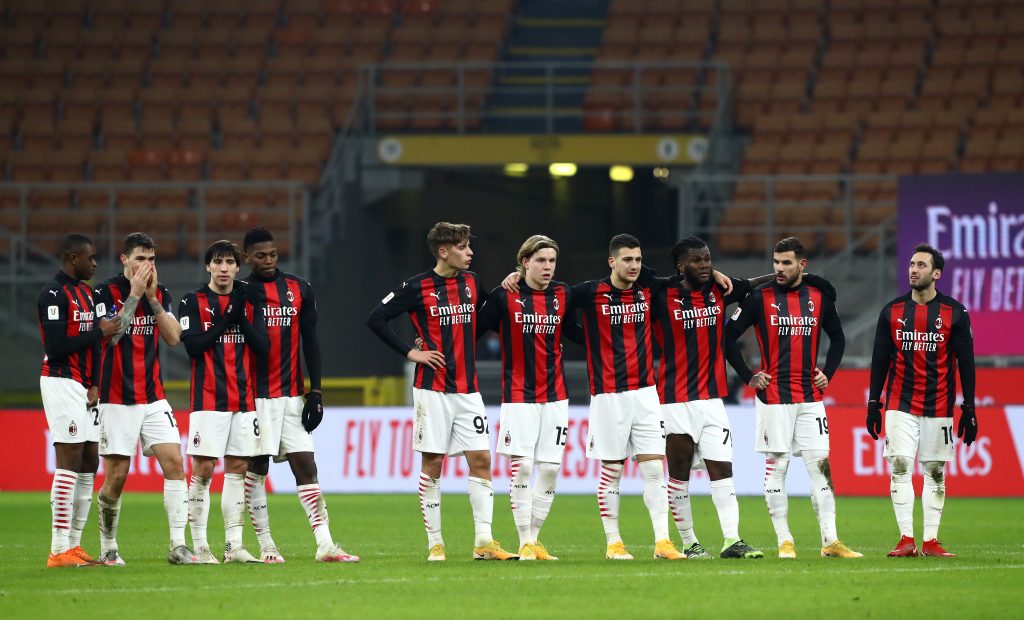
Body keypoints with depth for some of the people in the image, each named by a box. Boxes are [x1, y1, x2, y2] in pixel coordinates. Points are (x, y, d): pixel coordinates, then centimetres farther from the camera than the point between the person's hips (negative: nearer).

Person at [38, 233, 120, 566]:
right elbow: (56, 347, -20)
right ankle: (59, 550, -13)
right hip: (62, 383, -9)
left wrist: (94, 385, 5)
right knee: (70, 462, -12)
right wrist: (99, 332, -13)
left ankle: (74, 545, 13)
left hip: (85, 387, 9)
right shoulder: (54, 294, -12)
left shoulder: (85, 292, 17)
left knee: (89, 464, 8)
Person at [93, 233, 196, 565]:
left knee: (174, 462, -10)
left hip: (153, 397, 4)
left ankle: (178, 545, -10)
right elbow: (111, 335, -19)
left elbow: (174, 337, -1)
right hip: (117, 398, -4)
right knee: (116, 476, -3)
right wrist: (135, 294, -19)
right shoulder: (107, 292, -5)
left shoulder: (160, 293, 9)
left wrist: (153, 298, -9)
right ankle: (108, 547, 13)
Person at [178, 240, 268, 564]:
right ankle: (199, 546, -2)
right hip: (208, 400, -4)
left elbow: (263, 345, 2)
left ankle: (234, 545, 7)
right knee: (202, 470, -7)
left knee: (237, 469, 4)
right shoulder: (193, 301, 1)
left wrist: (241, 317, -9)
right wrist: (225, 321, -11)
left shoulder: (247, 302, 11)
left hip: (243, 400, 4)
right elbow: (193, 346, -10)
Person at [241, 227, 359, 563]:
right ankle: (266, 547, 5)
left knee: (306, 468, 0)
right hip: (256, 395, -3)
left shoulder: (299, 290, 8)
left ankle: (325, 545, -3)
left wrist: (315, 392, 5)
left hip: (292, 394, 3)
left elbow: (310, 342, 10)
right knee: (255, 470, -1)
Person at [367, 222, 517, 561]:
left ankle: (484, 542, 0)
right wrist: (410, 352, -9)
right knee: (432, 463, -1)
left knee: (481, 460, -2)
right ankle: (435, 543, 5)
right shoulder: (417, 287, -6)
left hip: (468, 390, 5)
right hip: (433, 389, -5)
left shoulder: (472, 282, 9)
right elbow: (376, 319, -5)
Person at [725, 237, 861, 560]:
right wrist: (748, 376, -4)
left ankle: (830, 541, 0)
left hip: (810, 397, 3)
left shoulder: (819, 297, 7)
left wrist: (827, 373, 9)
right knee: (776, 466, -1)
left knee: (820, 466, -1)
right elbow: (729, 335, -1)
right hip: (773, 397, -3)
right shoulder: (760, 297, -3)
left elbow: (837, 338, 21)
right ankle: (784, 542, 4)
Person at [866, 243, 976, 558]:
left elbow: (966, 363, 1)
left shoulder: (954, 313, -1)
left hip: (939, 407, -1)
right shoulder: (892, 311, 3)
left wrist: (969, 410, -3)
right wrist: (873, 405, 4)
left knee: (935, 473, 3)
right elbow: (879, 361, 8)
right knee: (900, 469, -8)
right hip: (900, 405, 1)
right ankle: (906, 540, -9)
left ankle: (930, 541, 6)